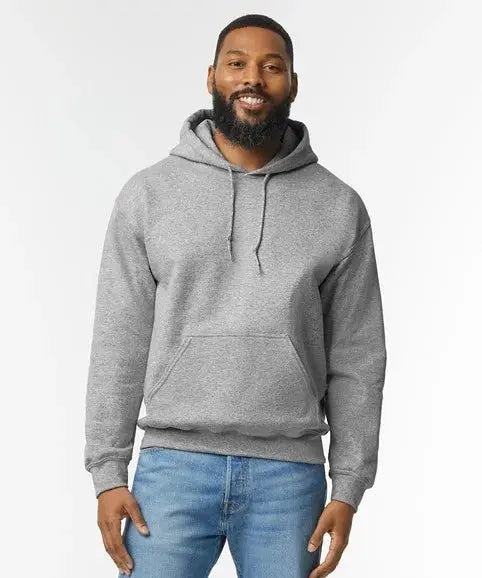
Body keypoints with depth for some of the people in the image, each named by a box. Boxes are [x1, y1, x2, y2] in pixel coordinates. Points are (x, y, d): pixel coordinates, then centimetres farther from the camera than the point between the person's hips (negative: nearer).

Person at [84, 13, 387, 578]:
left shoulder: (338, 207, 5)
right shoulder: (148, 193, 4)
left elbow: (357, 358, 5)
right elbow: (119, 343, 4)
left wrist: (349, 487, 1)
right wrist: (107, 471, -1)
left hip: (289, 475, 1)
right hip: (173, 466, 0)